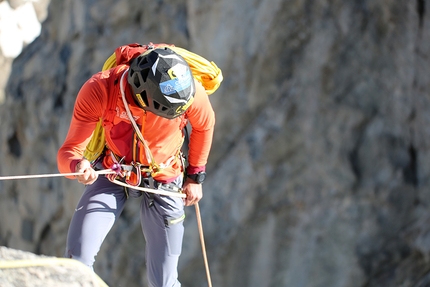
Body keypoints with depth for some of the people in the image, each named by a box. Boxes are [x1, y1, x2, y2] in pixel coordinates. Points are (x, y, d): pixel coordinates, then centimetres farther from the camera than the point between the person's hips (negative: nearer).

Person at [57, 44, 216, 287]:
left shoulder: (191, 92, -27)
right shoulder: (100, 90, -30)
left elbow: (204, 125, -1)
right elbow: (70, 151, -27)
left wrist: (195, 176, 6)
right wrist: (77, 166, -51)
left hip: (163, 178, 0)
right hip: (113, 172, 0)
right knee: (77, 260, -17)